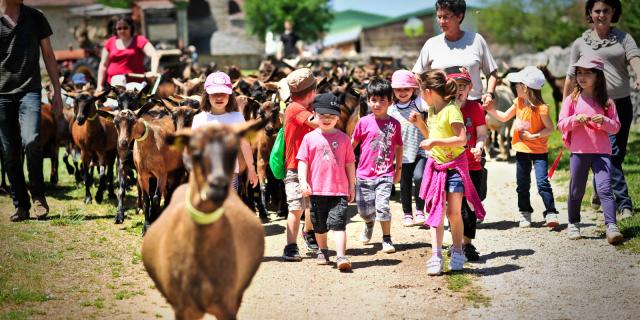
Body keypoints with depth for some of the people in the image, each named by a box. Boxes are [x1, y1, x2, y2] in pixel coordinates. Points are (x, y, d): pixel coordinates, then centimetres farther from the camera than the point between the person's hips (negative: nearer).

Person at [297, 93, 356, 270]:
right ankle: (322, 251, 36)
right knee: (320, 226, 15)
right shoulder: (310, 138, 2)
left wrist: (352, 186, 9)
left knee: (338, 223, -12)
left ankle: (341, 256, -18)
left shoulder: (343, 138, 4)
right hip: (317, 189, 1)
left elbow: (350, 163, 9)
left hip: (339, 190, -1)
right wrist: (303, 181, -11)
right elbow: (303, 161, 1)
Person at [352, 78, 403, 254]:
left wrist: (398, 169, 11)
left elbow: (398, 147, 11)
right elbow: (352, 144, 6)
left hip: (385, 174, -1)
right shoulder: (364, 122, -2)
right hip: (364, 174, 1)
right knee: (364, 210, 8)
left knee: (382, 206, -15)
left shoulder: (394, 124, 1)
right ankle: (369, 223, 44)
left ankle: (387, 239, 1)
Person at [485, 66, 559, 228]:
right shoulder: (518, 102, 1)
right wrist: (491, 110, -1)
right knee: (522, 184, 13)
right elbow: (504, 117, 11)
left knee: (542, 182, -13)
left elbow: (550, 128, -15)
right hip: (521, 150, 6)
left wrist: (533, 136, -21)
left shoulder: (541, 108, -20)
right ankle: (524, 213, 25)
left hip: (538, 151, -6)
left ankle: (551, 213, -8)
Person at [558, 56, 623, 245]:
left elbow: (616, 127, 5)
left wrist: (604, 121, -14)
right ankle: (573, 224, 27)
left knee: (604, 188, -13)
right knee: (576, 191, 9)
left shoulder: (606, 101, 5)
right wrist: (576, 119, -17)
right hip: (579, 151, 1)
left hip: (602, 151, -1)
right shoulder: (572, 99, 5)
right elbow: (561, 124, 1)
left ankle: (611, 226, -18)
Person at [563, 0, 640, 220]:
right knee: (610, 154, -13)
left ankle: (600, 194, 29)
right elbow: (571, 77, 11)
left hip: (621, 104, 3)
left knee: (617, 154, 10)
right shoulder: (581, 43, 6)